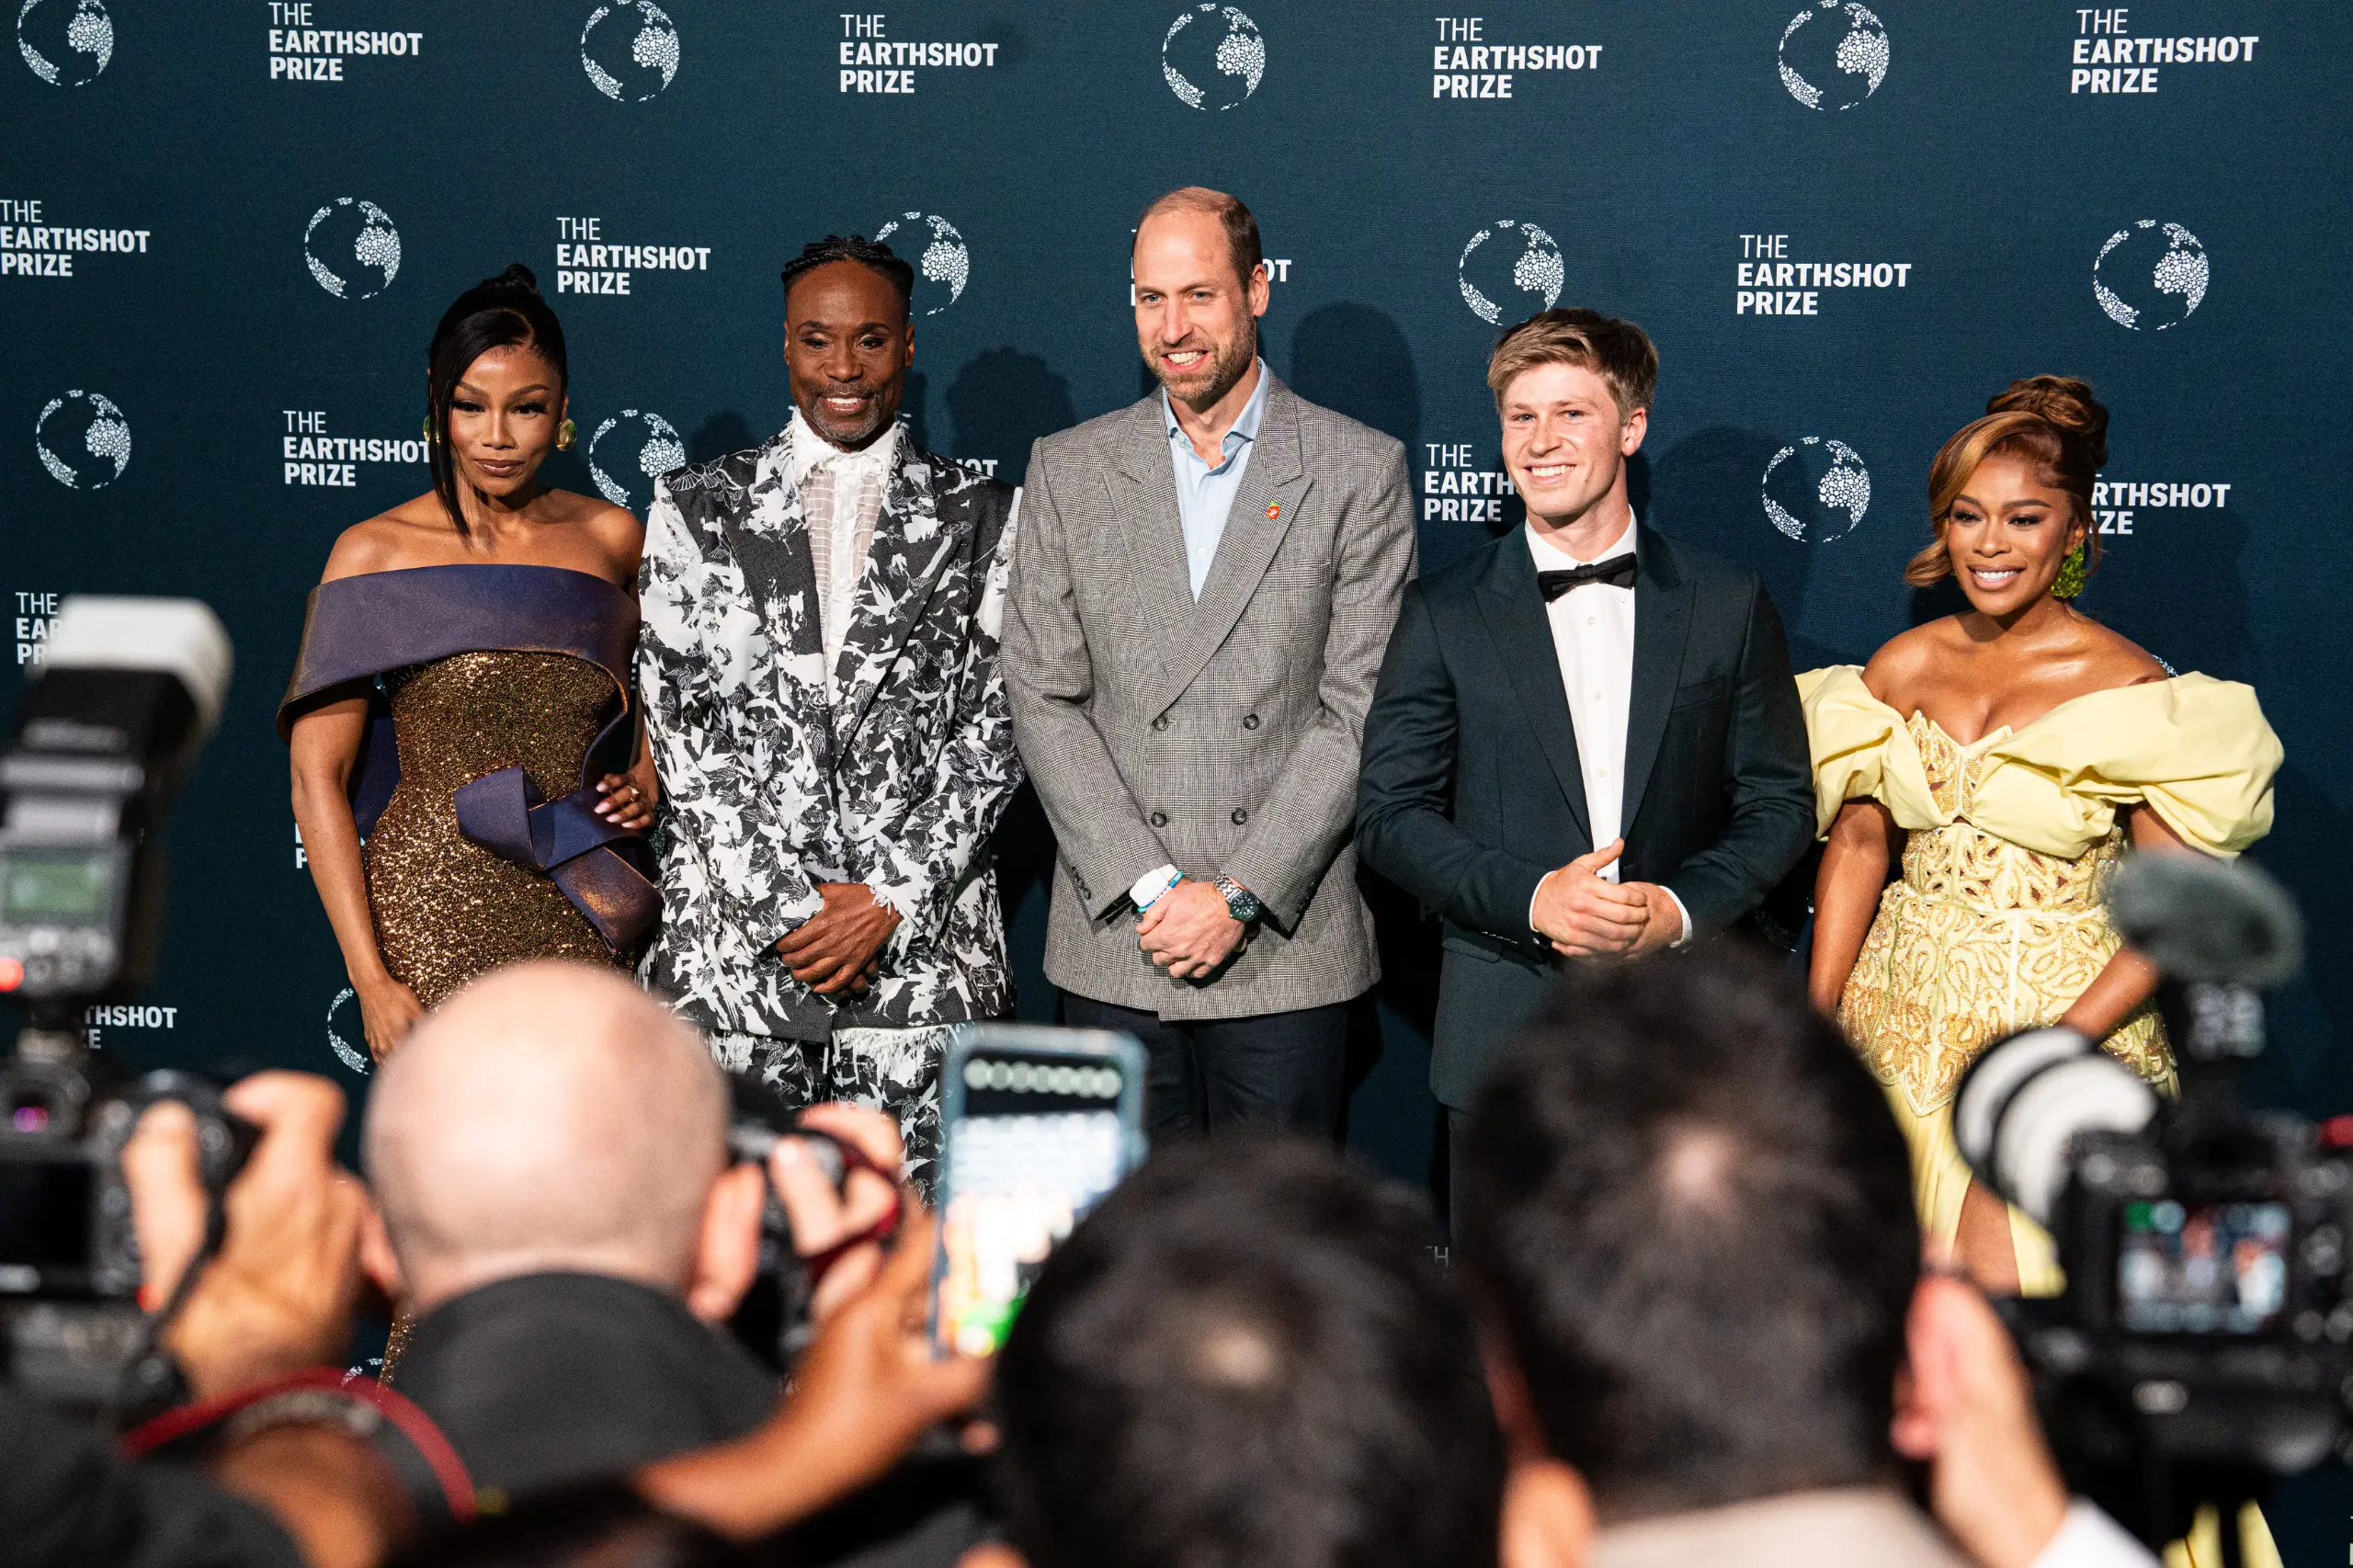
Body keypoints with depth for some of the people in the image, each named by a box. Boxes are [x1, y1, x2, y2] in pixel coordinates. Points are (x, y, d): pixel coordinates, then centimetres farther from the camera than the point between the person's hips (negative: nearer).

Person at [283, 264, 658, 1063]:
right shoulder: (377, 553, -4)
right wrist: (371, 979, -13)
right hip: (434, 912, -3)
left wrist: (644, 785, 4)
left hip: (582, 922, 3)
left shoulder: (610, 538, 6)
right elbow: (318, 779, -6)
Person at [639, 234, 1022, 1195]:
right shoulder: (696, 510, 8)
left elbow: (994, 729, 2)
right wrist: (787, 902, -6)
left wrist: (888, 901, -8)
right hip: (731, 935, 1)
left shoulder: (985, 521, 8)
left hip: (923, 933, 0)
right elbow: (680, 720, 2)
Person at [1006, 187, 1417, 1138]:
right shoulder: (1068, 471, 8)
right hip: (1113, 951, 2)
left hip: (1287, 948, -2)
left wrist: (1240, 896, -11)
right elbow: (1044, 701, 2)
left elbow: (1360, 711, -4)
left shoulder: (1360, 471, 1)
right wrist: (1149, 886, -8)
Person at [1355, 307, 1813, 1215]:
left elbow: (1778, 805, 7)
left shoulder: (1728, 605, 6)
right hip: (1503, 1033, 0)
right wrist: (1532, 897, -14)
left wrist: (1682, 906, -11)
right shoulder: (1445, 614, 4)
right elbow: (1389, 814, 1)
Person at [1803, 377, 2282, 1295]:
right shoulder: (1904, 666, 5)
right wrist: (1819, 1010, -1)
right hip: (1902, 1012, 4)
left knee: (2004, 1287, -9)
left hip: (2060, 1009, -4)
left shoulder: (2128, 688, -9)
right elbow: (1859, 836, 9)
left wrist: (2067, 1040, -19)